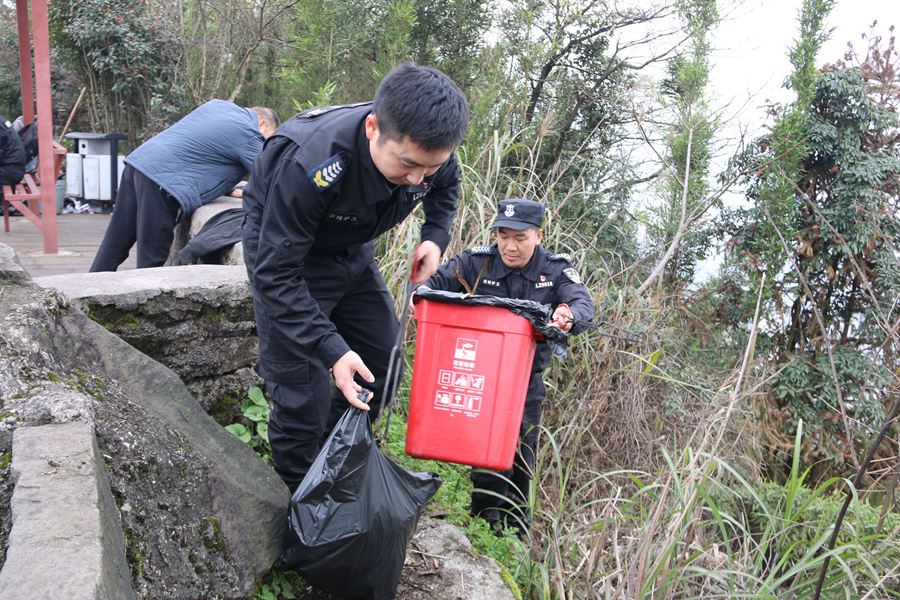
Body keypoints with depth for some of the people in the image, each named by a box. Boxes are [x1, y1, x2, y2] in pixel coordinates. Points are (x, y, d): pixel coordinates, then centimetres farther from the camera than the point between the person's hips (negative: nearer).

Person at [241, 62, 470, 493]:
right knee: (301, 390, -9)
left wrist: (435, 236, -10)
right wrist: (331, 349, -38)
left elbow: (446, 186, 6)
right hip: (281, 244, -6)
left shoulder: (427, 149, -21)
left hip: (352, 249, 6)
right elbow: (277, 271, -33)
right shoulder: (310, 165, -40)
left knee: (382, 361, 8)